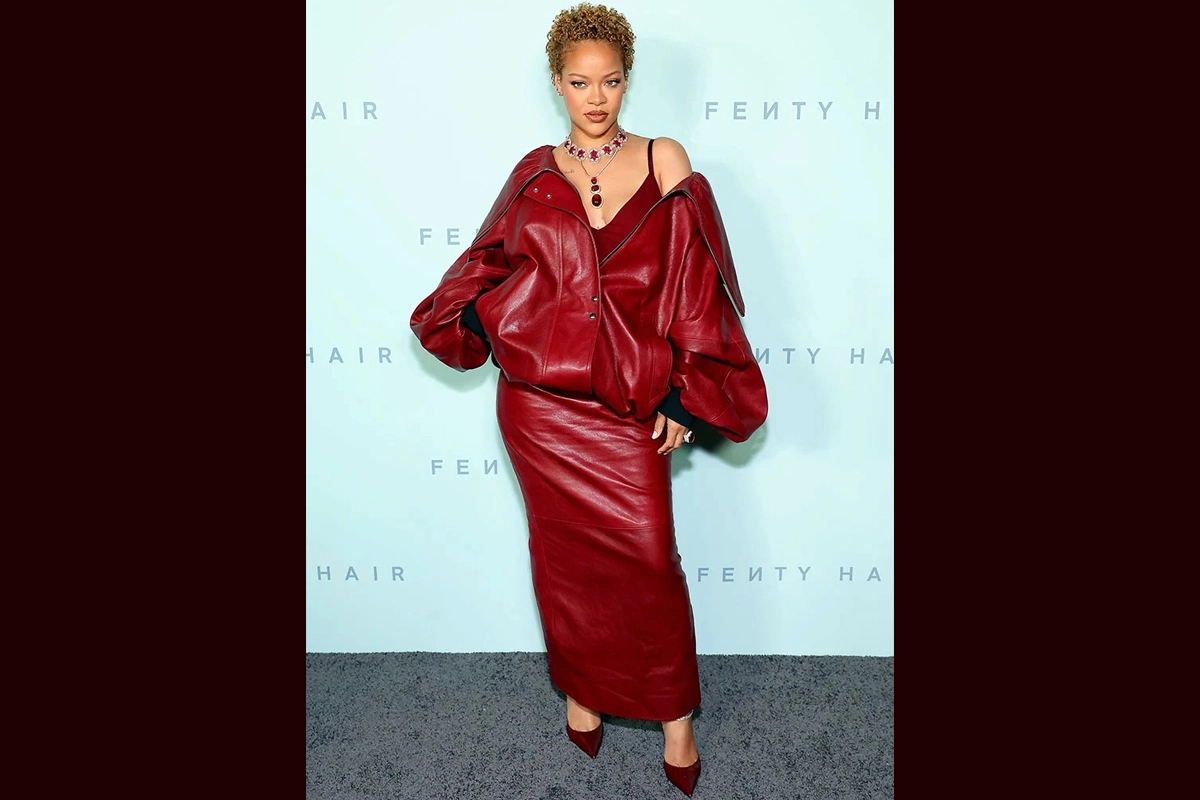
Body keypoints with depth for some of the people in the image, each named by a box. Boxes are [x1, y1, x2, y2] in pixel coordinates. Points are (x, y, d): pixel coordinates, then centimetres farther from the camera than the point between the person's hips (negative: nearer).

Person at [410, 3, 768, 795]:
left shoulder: (665, 163, 1)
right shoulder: (536, 174, 6)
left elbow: (695, 285, -2)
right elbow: (492, 265, 14)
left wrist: (684, 394, -6)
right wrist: (478, 323, -6)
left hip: (630, 405, -1)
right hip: (540, 402, 2)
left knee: (648, 558, 2)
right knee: (567, 554, 13)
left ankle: (674, 714, 23)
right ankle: (583, 689, 36)